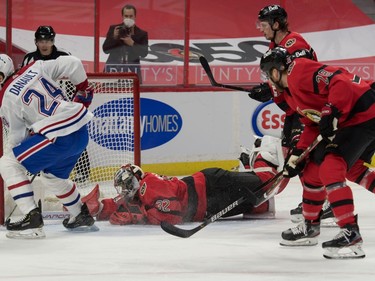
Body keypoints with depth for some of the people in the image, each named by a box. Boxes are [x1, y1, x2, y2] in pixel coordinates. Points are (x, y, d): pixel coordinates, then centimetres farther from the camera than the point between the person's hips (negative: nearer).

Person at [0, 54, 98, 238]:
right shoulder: (35, 68, 9)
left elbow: (16, 138, -1)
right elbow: (72, 64, 7)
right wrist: (83, 89, 22)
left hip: (59, 138, -8)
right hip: (81, 133, 8)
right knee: (52, 176, 32)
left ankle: (32, 218, -9)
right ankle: (82, 217, 42)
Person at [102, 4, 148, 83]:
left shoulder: (142, 34, 7)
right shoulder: (113, 29, 10)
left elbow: (144, 53, -3)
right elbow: (105, 49, 4)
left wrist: (132, 43, -17)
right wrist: (114, 37, -12)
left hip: (132, 71, 0)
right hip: (113, 70, 0)